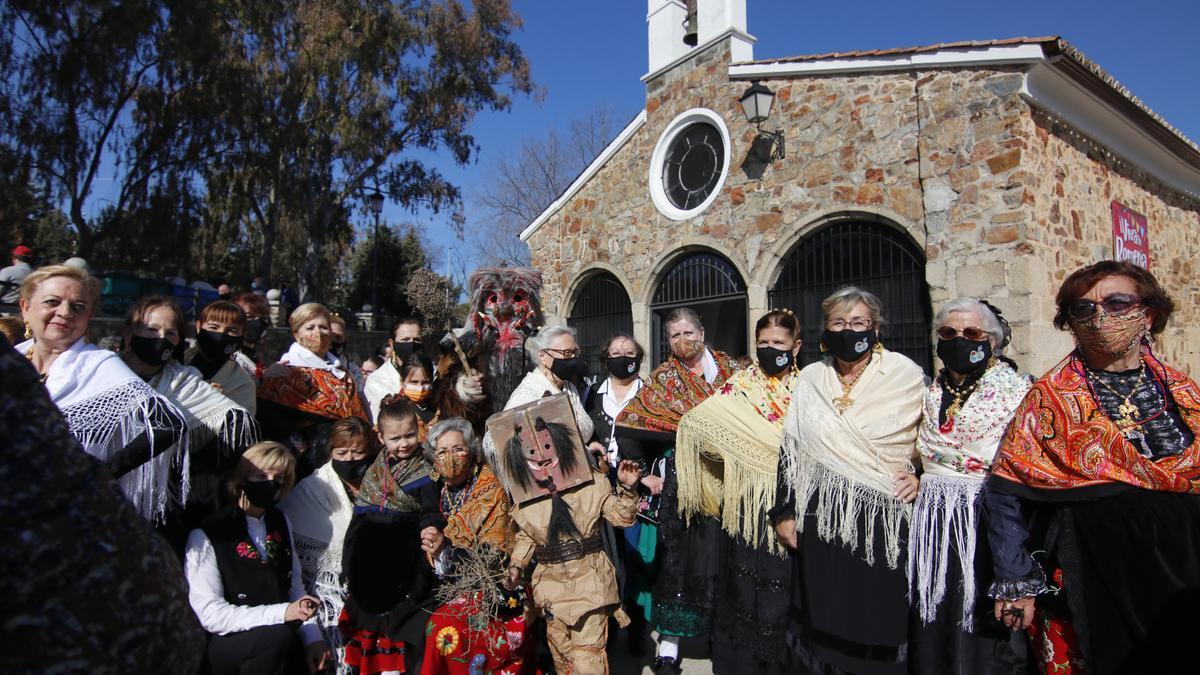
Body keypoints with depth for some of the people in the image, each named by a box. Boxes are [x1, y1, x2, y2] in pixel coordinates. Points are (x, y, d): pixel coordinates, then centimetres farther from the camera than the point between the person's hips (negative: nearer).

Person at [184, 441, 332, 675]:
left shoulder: (281, 522, 10)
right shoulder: (205, 537, -10)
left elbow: (295, 586, 9)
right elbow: (210, 614, -15)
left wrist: (312, 637, -5)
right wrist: (281, 612, -24)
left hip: (278, 641, 4)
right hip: (222, 646, -4)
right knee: (277, 637, -30)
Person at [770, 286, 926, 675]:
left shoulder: (906, 376, -1)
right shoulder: (809, 379, 6)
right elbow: (790, 450, 8)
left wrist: (920, 475, -9)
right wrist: (784, 511, 5)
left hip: (883, 518, -2)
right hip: (820, 516, 2)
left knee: (878, 615, 5)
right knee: (824, 617, 9)